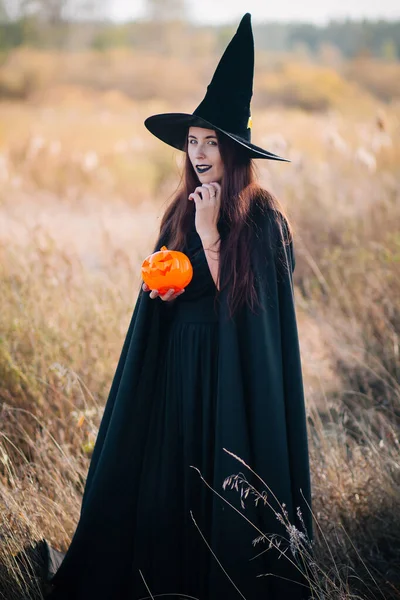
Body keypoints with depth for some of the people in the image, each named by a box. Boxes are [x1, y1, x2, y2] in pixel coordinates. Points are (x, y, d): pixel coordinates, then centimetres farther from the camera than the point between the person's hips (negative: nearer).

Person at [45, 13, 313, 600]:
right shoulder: (181, 211, 7)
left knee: (226, 490, 1)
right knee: (166, 482, 10)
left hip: (235, 375, -6)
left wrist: (209, 235, -20)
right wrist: (159, 291, -5)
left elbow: (238, 302, -18)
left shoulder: (262, 218, -12)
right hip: (176, 368, 6)